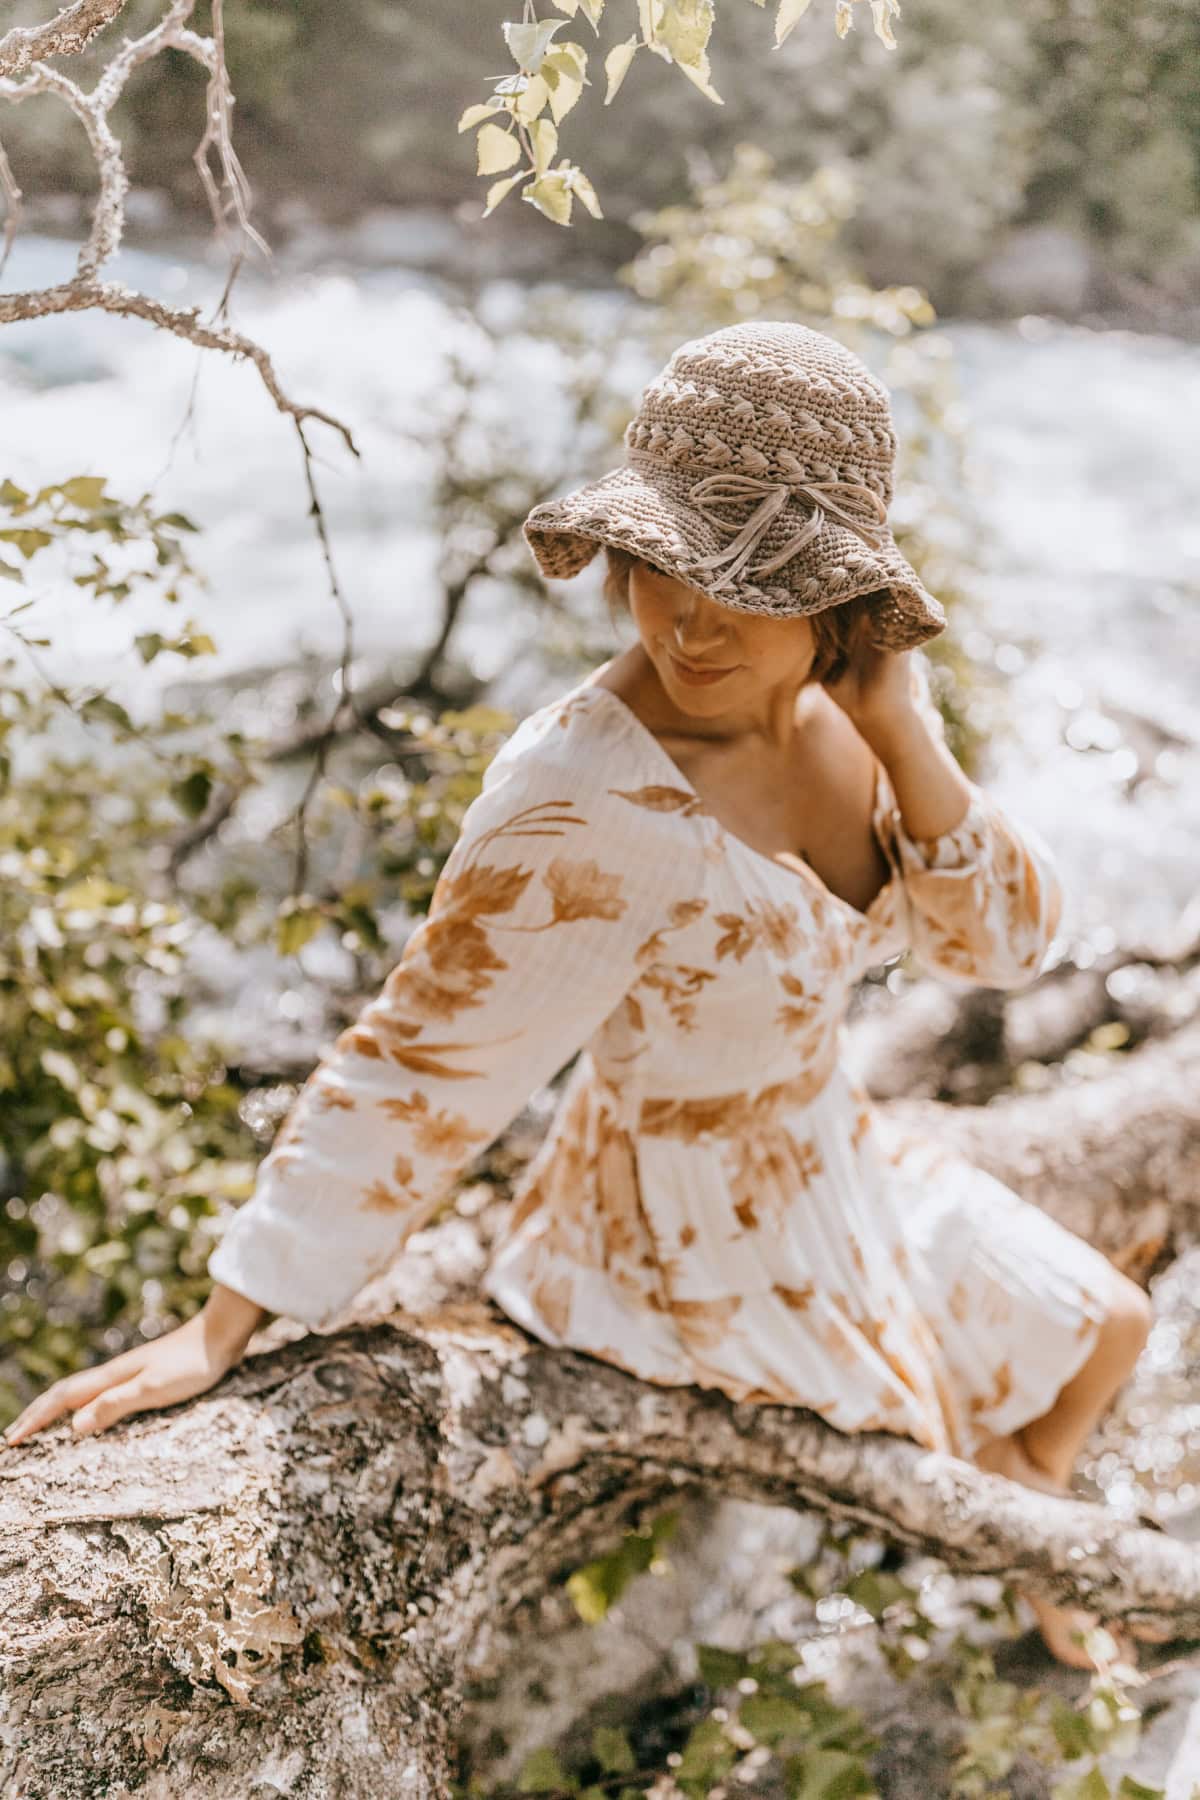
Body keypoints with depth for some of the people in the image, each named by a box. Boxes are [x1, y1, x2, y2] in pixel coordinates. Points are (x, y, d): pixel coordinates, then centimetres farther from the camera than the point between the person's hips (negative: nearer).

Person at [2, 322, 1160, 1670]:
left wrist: (902, 736, -27)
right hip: (700, 1235, -7)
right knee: (992, 1466, 14)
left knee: (1103, 1331, 27)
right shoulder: (589, 804, -36)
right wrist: (221, 1328, -27)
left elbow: (1001, 946, -12)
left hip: (815, 1152, 7)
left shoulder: (833, 697, -14)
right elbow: (416, 1069, -31)